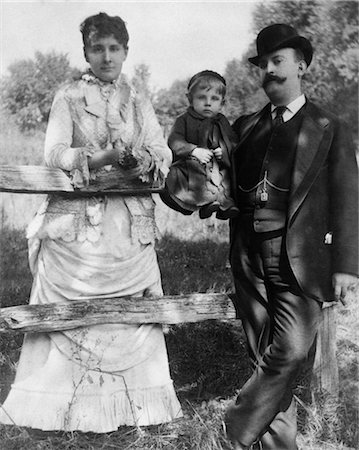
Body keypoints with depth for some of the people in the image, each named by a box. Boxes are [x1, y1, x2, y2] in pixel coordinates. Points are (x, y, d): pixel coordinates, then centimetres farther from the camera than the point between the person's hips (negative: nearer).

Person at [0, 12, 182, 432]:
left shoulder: (139, 101, 14)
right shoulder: (68, 97, 5)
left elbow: (163, 153, 5)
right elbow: (54, 153, -6)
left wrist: (141, 159, -18)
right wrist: (107, 155, -19)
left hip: (129, 224, 3)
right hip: (76, 223, -2)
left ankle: (130, 400, 16)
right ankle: (63, 403, 14)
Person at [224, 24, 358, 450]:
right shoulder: (245, 126, 16)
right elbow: (233, 186, 21)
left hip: (299, 259, -3)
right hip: (249, 258, 4)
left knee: (290, 350, -14)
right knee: (265, 355, 6)